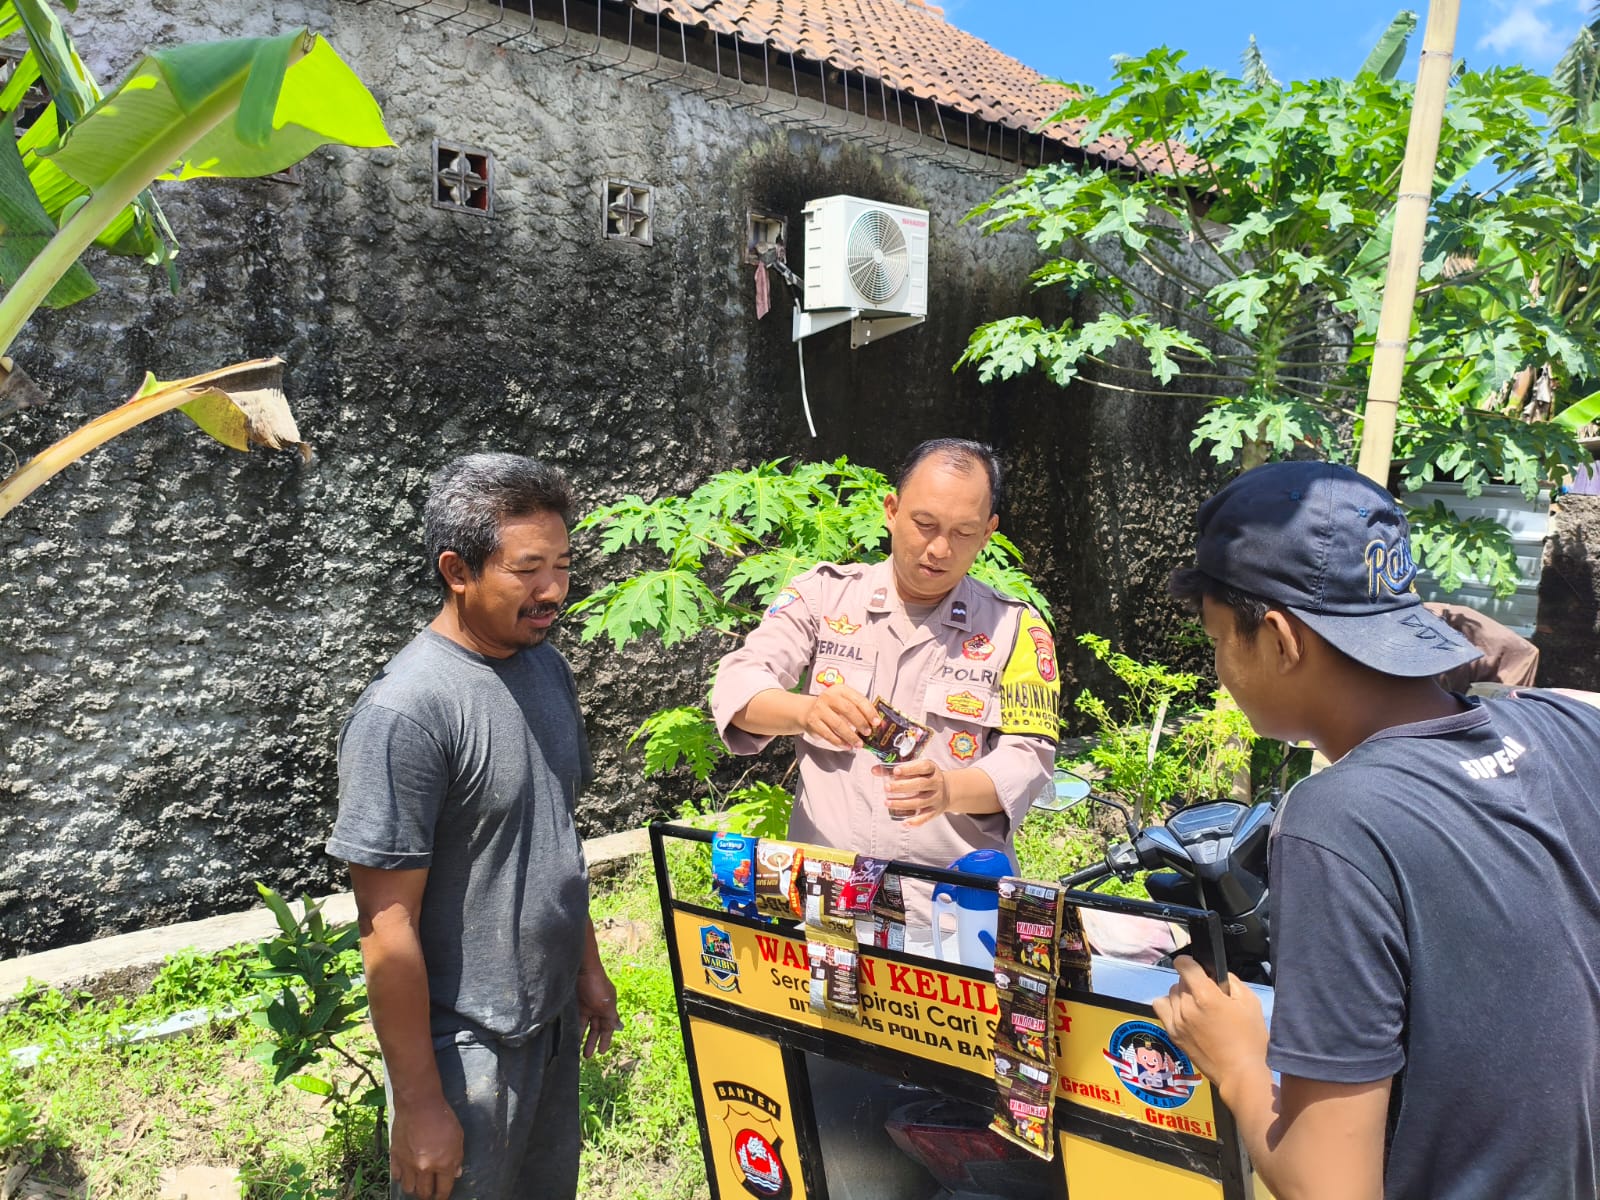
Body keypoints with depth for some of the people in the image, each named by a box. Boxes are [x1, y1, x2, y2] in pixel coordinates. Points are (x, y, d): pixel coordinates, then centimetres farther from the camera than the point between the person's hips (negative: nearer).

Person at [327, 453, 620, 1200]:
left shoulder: (547, 666, 1)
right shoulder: (404, 712, -24)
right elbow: (387, 926, -21)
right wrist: (418, 1103, -16)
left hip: (555, 1022, 7)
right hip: (469, 1047, -7)